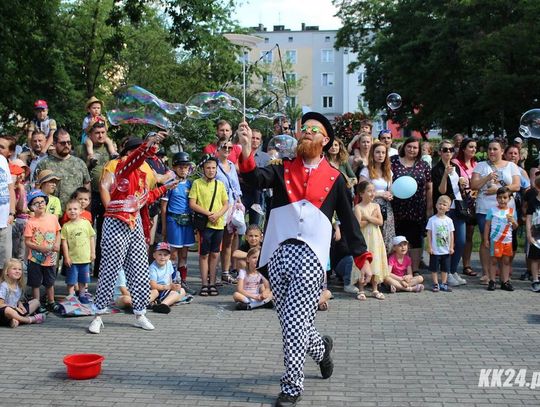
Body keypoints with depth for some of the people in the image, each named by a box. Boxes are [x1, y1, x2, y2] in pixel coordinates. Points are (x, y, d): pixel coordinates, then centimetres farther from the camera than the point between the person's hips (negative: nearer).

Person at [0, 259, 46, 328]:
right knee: (8, 310, -42)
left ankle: (18, 320, -16)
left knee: (36, 301, 8)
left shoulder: (19, 286, 9)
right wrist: (15, 307, -20)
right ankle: (31, 319, -17)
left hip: (16, 310, 8)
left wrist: (20, 304, -5)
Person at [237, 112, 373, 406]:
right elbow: (256, 178, -11)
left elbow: (348, 220, 10)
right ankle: (320, 347, 42)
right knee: (290, 322, 11)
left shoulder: (334, 178, 8)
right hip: (279, 253, 3)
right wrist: (246, 151, -29)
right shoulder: (283, 169, 10)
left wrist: (363, 258, 5)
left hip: (310, 255, -2)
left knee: (294, 322, -8)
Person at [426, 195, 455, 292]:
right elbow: (429, 234, -5)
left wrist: (451, 247, 1)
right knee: (434, 269, 4)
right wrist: (429, 247, -9)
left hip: (446, 250, 3)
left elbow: (451, 234, 5)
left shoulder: (449, 220, 1)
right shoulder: (432, 220, -6)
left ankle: (443, 284, 20)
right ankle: (436, 284, 13)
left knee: (445, 268, 10)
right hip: (435, 250, -3)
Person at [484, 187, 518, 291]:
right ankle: (492, 281, 7)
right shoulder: (492, 210, -1)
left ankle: (505, 282, 13)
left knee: (506, 261, 6)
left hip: (507, 240, 3)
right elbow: (487, 225, 2)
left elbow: (515, 227, 11)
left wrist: (512, 221, -11)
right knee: (494, 260, 0)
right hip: (495, 240, -3)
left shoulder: (512, 211, 6)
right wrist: (486, 239, -2)